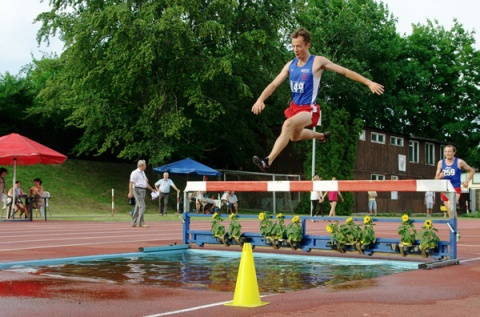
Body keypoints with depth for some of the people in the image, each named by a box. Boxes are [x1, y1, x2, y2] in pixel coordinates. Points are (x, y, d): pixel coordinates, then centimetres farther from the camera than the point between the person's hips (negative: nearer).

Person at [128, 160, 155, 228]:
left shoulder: (143, 173, 18)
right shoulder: (135, 173, -9)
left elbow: (146, 183, 27)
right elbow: (131, 183, -14)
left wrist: (151, 189, 29)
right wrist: (130, 192, -22)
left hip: (143, 190, 9)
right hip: (138, 190, -9)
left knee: (138, 207, 10)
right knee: (142, 206, -15)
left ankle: (134, 223, 15)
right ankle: (141, 223, -15)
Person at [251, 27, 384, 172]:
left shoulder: (318, 62, -10)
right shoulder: (290, 65, 4)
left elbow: (345, 71, -8)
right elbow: (274, 84, 2)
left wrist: (369, 82, -12)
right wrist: (260, 99, -15)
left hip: (309, 109, -7)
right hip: (294, 107, 8)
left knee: (288, 125, -34)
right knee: (295, 136, 28)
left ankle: (268, 161, -39)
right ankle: (321, 136, 56)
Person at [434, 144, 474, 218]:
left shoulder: (459, 162, -2)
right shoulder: (441, 163, 6)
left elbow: (471, 171, 10)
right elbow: (436, 178, 8)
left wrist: (467, 181, -4)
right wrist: (439, 176, -16)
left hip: (456, 188, -4)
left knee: (451, 206, -28)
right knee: (450, 213, 9)